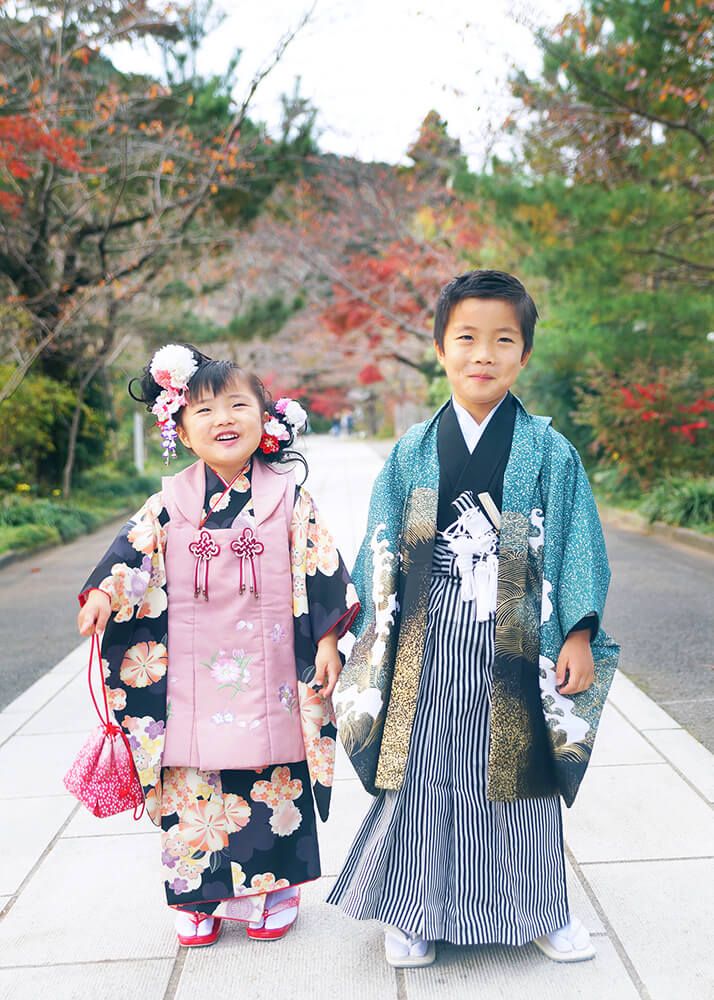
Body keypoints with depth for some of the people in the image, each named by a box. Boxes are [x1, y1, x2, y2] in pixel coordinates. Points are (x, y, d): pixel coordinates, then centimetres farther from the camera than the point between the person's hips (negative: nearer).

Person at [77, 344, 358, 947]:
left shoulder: (289, 499, -1)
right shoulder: (170, 504, 2)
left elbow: (322, 572, 0)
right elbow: (133, 552, -1)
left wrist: (328, 641, -3)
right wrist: (104, 592, -20)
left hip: (268, 674, -1)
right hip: (192, 677, 1)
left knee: (275, 778, 8)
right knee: (193, 780, 7)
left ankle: (273, 888, 29)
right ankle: (198, 896, 27)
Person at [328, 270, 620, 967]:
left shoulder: (549, 451, -2)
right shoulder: (412, 452, 1)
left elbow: (576, 546, 0)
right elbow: (382, 554, 5)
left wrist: (578, 635, -4)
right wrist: (374, 641, 3)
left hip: (515, 647, 0)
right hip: (428, 647, 1)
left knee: (519, 773, 12)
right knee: (421, 773, 8)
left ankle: (539, 909, 34)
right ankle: (415, 910, 29)